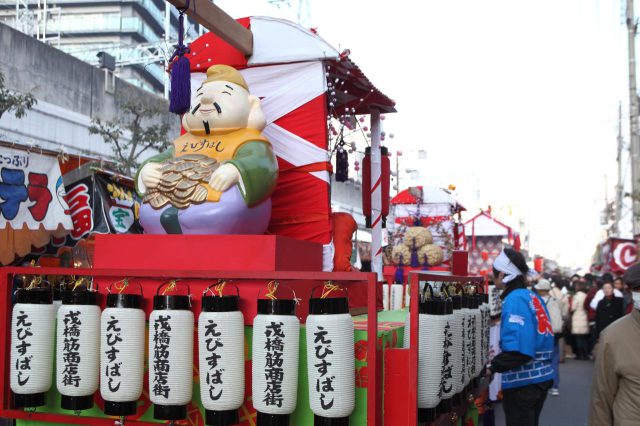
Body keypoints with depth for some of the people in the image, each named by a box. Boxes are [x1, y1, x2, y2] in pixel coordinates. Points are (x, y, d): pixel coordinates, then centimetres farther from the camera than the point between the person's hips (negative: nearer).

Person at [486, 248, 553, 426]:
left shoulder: (515, 300, -18)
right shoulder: (533, 297, 8)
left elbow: (518, 350, -28)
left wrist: (493, 367, -18)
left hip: (522, 382, -9)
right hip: (541, 377, 9)